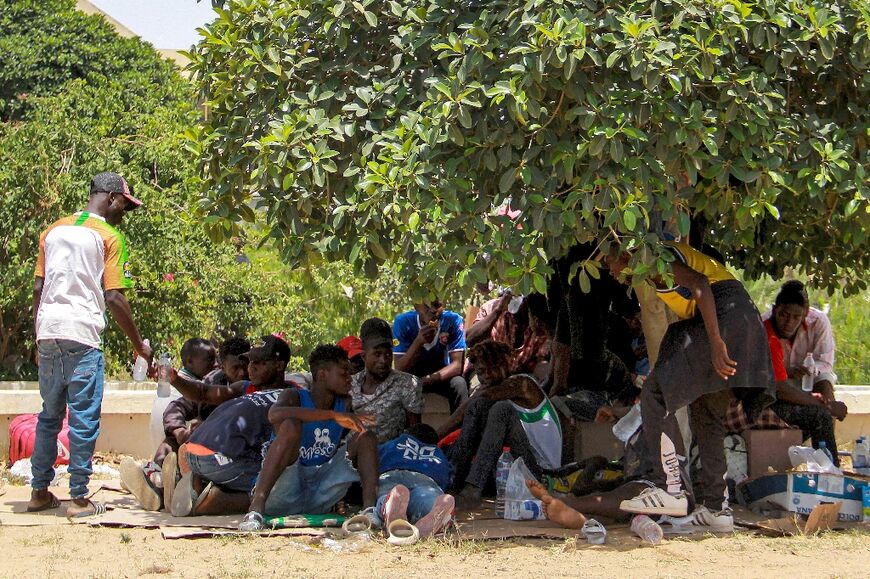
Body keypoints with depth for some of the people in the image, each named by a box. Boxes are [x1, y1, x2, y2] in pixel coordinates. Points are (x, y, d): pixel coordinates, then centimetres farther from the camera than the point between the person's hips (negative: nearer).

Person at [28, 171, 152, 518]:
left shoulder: (53, 231, 16)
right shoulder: (108, 237, -2)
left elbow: (37, 289, 12)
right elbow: (114, 299, -7)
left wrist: (40, 340, 18)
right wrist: (140, 346, 0)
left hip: (47, 333, 6)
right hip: (82, 334, -6)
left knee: (49, 415, 15)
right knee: (84, 419, -1)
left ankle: (39, 492, 18)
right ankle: (79, 498, 1)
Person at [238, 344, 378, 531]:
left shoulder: (345, 404, 12)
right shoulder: (295, 397, -6)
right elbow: (275, 415, -29)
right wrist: (334, 415, -32)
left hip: (318, 499, 5)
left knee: (365, 436, -2)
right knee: (291, 425, -29)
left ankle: (369, 509, -24)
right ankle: (256, 507, -39)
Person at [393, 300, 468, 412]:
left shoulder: (453, 320, -19)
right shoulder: (403, 322, -20)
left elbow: (457, 364, -21)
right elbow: (399, 369, -23)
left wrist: (429, 379, -36)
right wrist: (418, 342, -39)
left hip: (442, 375, 0)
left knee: (459, 384, -29)